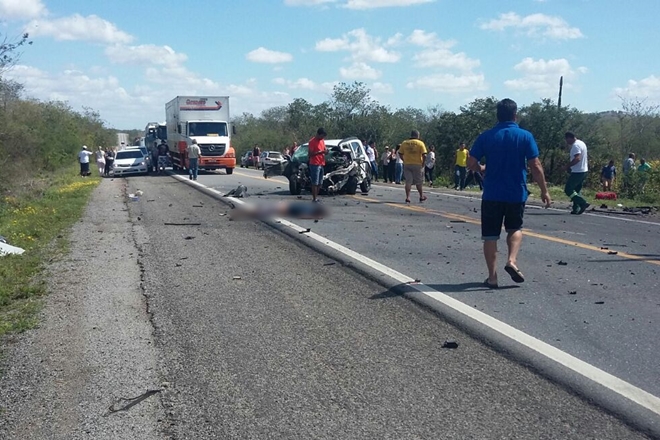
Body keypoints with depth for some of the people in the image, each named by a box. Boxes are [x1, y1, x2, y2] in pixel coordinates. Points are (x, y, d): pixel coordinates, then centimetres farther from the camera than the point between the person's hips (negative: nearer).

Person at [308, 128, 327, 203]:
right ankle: (314, 199, -8)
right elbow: (310, 154, -14)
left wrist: (325, 152, 1)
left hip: (321, 164, 8)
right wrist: (320, 152, -24)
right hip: (315, 164, -8)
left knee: (319, 183, 11)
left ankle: (316, 197, 19)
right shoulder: (312, 141, -9)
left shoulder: (322, 141, 15)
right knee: (315, 183, -8)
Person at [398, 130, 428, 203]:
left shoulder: (404, 143, 4)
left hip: (407, 164, 2)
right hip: (417, 165, -2)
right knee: (419, 182, 11)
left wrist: (405, 160, 13)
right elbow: (424, 155, -13)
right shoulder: (420, 143, -6)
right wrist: (423, 163, -2)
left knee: (408, 181, 4)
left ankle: (408, 197, -4)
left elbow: (400, 154, 4)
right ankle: (421, 197, 24)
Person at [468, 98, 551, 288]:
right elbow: (535, 166, -7)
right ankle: (512, 260, -1)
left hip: (492, 194, 0)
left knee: (490, 235, 7)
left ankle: (492, 276, 6)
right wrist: (544, 191, 1)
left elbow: (471, 163, -2)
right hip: (517, 193, 0)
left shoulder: (486, 136, -2)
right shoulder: (525, 136, -5)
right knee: (515, 228, 21)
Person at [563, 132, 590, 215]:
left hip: (577, 172, -10)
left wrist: (568, 166, -20)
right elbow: (586, 158, 23)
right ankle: (576, 209, 12)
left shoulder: (575, 146, -17)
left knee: (568, 190, -8)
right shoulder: (582, 143, 16)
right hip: (584, 171, 10)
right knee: (576, 191, 15)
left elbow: (577, 158, -29)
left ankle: (583, 203, -15)